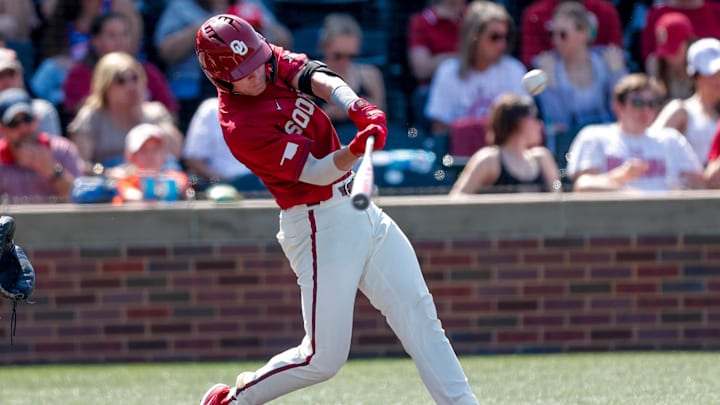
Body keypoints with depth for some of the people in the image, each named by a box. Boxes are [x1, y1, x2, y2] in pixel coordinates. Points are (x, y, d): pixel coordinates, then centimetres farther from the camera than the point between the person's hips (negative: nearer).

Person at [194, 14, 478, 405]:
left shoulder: (272, 60, 0)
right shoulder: (239, 127, -21)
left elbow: (319, 79, -15)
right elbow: (313, 172, -24)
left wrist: (357, 108, -35)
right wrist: (353, 152, -44)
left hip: (358, 207, 8)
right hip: (320, 225, -8)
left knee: (419, 314, 3)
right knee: (324, 358, -5)